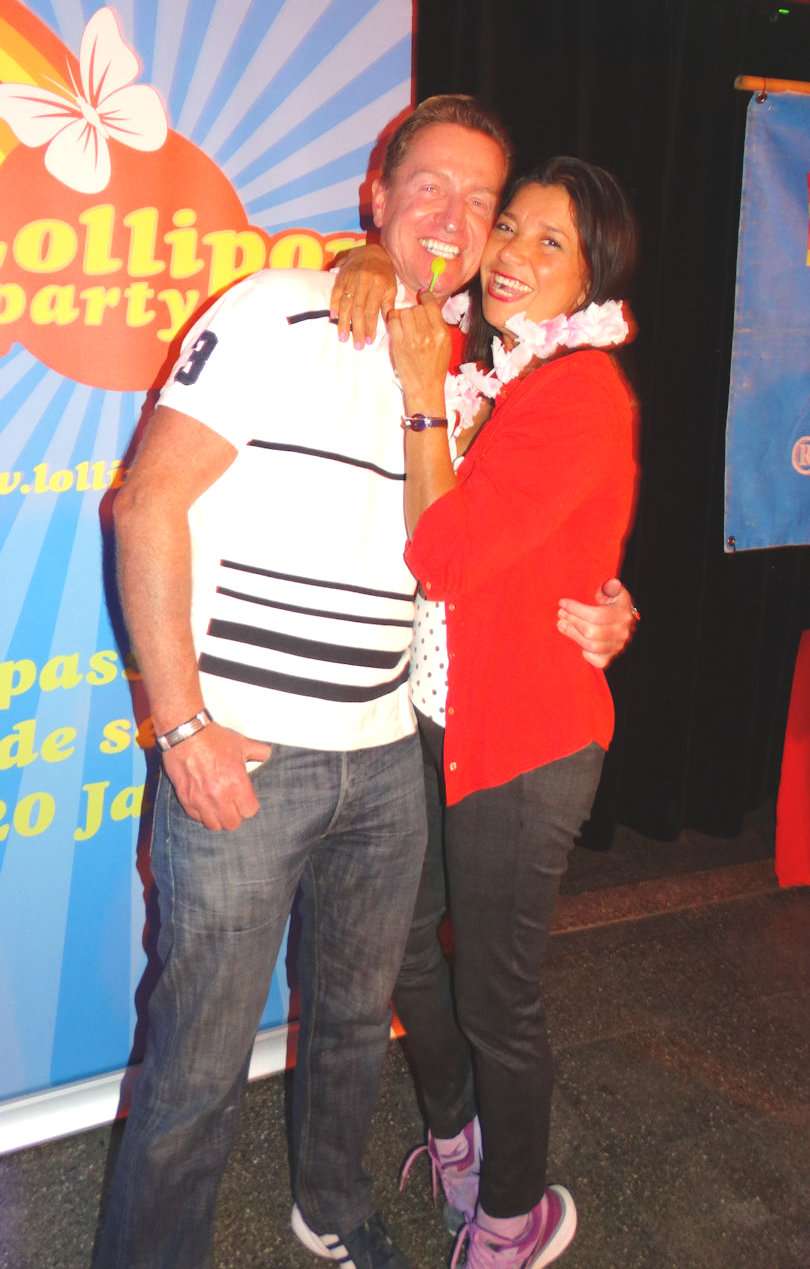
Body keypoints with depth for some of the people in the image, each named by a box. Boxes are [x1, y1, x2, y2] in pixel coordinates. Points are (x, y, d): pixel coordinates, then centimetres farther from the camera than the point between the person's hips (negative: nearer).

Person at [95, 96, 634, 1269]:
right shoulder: (278, 315, -9)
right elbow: (149, 503, -13)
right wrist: (183, 726, -16)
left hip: (386, 758, 7)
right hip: (243, 756, -6)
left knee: (356, 1015, 22)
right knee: (202, 1063, 3)